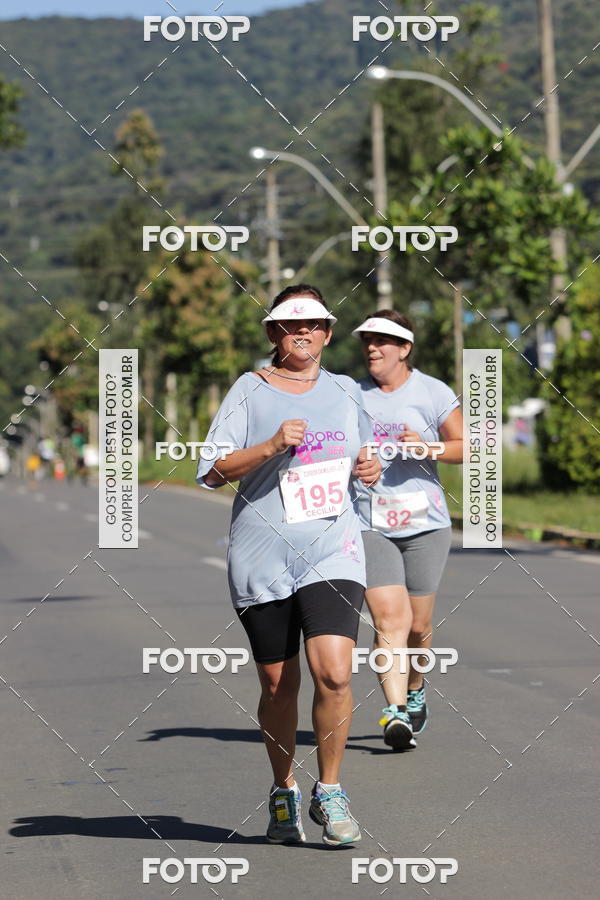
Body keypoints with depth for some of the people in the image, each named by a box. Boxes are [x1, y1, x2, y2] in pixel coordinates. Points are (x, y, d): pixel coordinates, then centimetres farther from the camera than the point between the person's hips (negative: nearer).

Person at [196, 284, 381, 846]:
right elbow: (210, 471, -4)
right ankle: (283, 793, 27)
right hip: (262, 561, -1)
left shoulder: (345, 392, 13)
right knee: (278, 686, 6)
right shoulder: (250, 390, 2)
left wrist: (370, 469, 6)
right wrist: (271, 447, -17)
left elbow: (361, 454, 28)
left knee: (334, 673, -17)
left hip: (333, 553, 1)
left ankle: (329, 792, 0)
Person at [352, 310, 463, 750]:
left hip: (424, 521, 0)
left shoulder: (433, 392, 2)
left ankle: (415, 691, 35)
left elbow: (468, 447, 3)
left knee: (418, 625, 7)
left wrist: (428, 448, -14)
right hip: (369, 525, 0)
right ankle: (395, 713, -21)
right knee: (390, 618, -15)